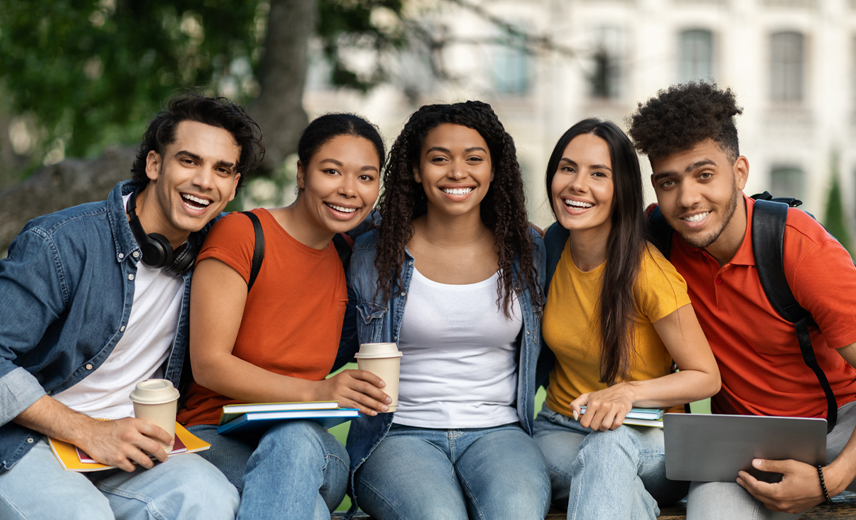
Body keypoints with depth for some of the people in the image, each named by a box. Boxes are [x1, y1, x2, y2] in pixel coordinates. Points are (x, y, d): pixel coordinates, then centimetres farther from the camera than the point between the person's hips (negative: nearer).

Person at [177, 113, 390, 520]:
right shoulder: (240, 234, -7)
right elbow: (209, 364, -14)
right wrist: (315, 391, -23)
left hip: (312, 446, 5)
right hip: (216, 437, -4)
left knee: (296, 440, -35)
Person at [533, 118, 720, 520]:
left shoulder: (647, 273, -19)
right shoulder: (548, 250, -2)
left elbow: (706, 377, -13)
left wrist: (628, 392, -28)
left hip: (647, 438, -3)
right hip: (560, 431, 3)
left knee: (608, 442, -41)